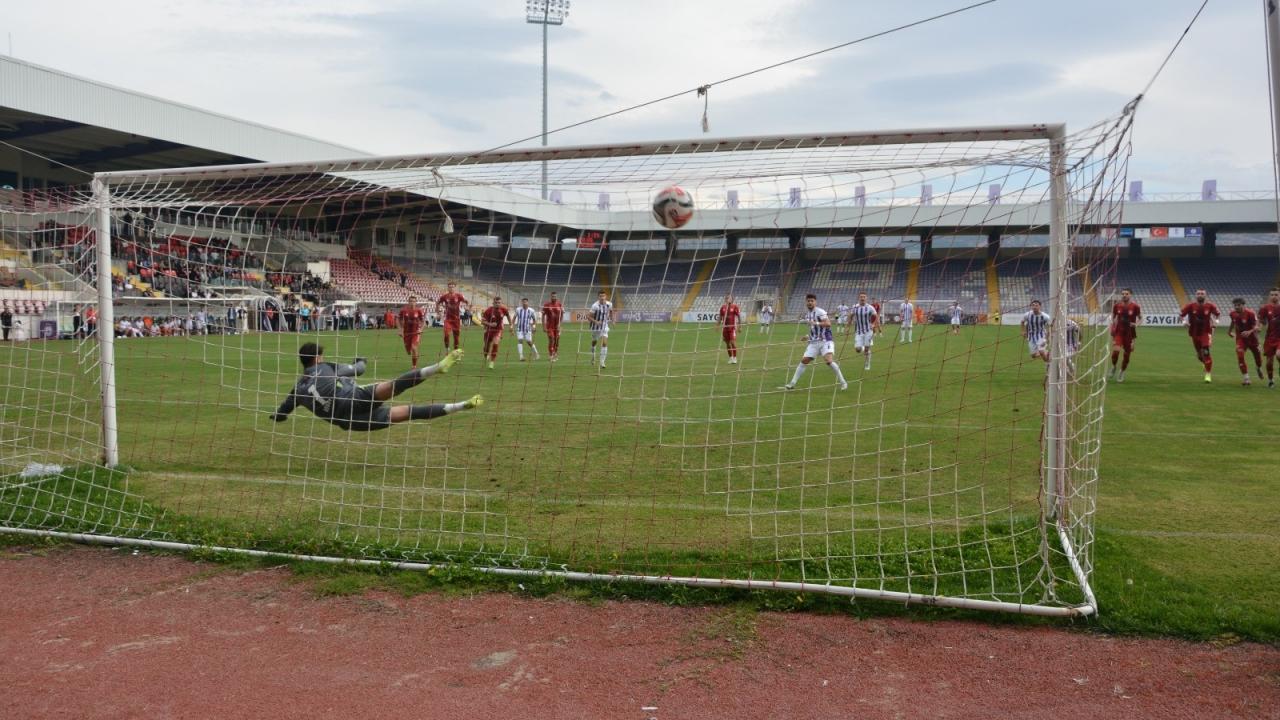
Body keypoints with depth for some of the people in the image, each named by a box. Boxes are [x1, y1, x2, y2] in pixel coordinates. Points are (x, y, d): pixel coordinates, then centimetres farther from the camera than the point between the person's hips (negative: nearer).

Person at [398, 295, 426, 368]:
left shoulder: (419, 310, -7)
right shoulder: (404, 310, -4)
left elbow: (422, 321, 2)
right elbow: (400, 320, 6)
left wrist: (420, 329, -12)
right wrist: (401, 330, -2)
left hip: (416, 332, -2)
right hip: (406, 332, 2)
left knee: (414, 348, -17)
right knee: (408, 350, 9)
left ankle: (414, 365, -4)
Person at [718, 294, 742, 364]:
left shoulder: (735, 307, -4)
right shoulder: (723, 307, 8)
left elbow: (739, 317, -2)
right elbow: (720, 317, 15)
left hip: (733, 327, -4)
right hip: (725, 327, 4)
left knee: (733, 342, -10)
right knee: (727, 343, 7)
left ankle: (735, 358, -2)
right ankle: (730, 358, 18)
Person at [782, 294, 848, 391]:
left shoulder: (820, 312, -10)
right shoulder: (807, 315, 14)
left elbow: (828, 324, -24)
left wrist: (815, 323, -33)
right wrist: (808, 336, 17)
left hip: (825, 341, -7)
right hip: (814, 342, 7)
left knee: (829, 360, -24)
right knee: (804, 361, 1)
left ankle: (843, 382, -12)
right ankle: (792, 384, 6)